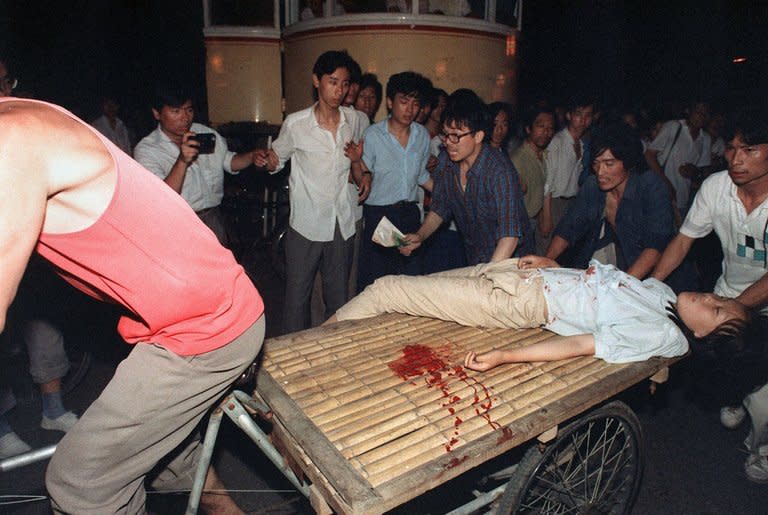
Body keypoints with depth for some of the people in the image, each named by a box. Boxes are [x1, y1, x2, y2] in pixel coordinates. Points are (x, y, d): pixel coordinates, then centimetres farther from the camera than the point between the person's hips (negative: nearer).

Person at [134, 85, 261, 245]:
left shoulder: (205, 133, 5)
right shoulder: (146, 150, -11)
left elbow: (229, 161, 16)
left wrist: (253, 156, -4)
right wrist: (182, 161, -32)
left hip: (215, 219, 4)